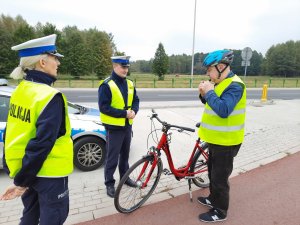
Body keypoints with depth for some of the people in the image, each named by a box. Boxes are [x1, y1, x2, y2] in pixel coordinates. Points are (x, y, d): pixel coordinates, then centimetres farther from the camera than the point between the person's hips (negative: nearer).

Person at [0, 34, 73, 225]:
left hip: (24, 167, 8)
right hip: (49, 173, -8)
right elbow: (41, 143, -26)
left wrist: (17, 172, 15)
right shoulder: (50, 97, -24)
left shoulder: (20, 91, 1)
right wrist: (21, 181, -14)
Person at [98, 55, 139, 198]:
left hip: (127, 126, 6)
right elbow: (104, 107, -19)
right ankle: (109, 183, 22)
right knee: (112, 157, 4)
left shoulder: (129, 84, 7)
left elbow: (135, 100, 12)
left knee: (125, 154, 20)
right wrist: (124, 113, -22)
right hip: (114, 127, -6)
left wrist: (134, 111, -9)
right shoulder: (106, 85, -14)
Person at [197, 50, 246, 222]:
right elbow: (212, 104, 15)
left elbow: (223, 110, -34)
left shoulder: (234, 85, -22)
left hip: (225, 141, -10)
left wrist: (209, 92, -24)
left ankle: (220, 212, 25)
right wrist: (204, 94, -3)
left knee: (220, 177, 5)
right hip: (216, 138, 10)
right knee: (213, 172, 23)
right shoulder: (220, 83, 9)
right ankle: (214, 199, 43)